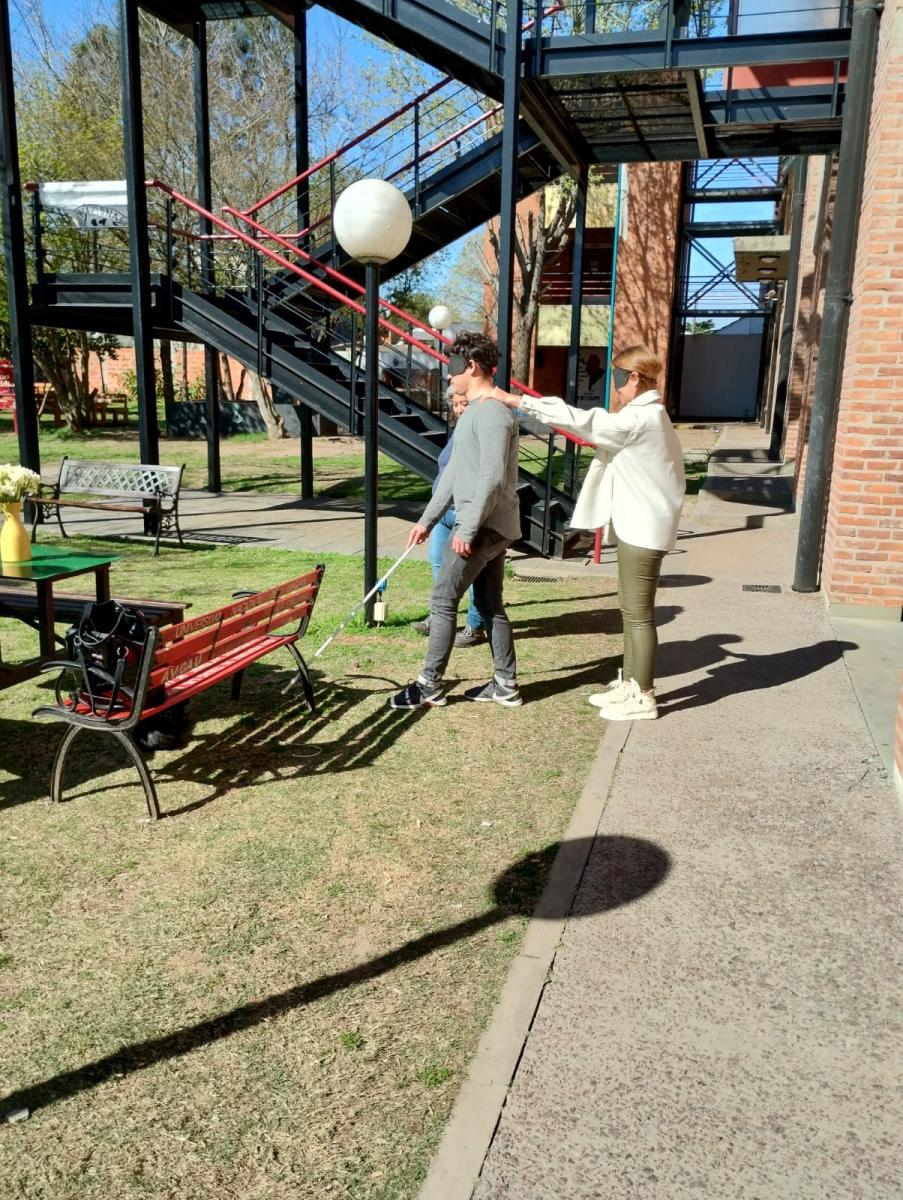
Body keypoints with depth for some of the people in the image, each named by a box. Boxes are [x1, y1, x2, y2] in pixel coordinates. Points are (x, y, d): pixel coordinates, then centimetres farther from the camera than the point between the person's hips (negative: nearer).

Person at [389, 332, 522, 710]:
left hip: (484, 527, -10)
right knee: (490, 604, 12)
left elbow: (492, 478, -23)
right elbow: (454, 472, 20)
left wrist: (468, 529, -23)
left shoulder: (492, 414, -16)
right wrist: (427, 519, 20)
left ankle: (430, 686, 4)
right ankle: (506, 684, 19)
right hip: (491, 526, 10)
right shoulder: (474, 413, 17)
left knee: (443, 600, -5)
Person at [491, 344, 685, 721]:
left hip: (643, 530, -11)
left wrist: (518, 401, -20)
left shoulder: (639, 419, -18)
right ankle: (629, 682, 27)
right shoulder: (646, 416, 14)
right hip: (638, 526, 11)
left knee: (639, 613, -3)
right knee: (630, 608, 16)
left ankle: (643, 697, 6)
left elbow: (580, 421, -22)